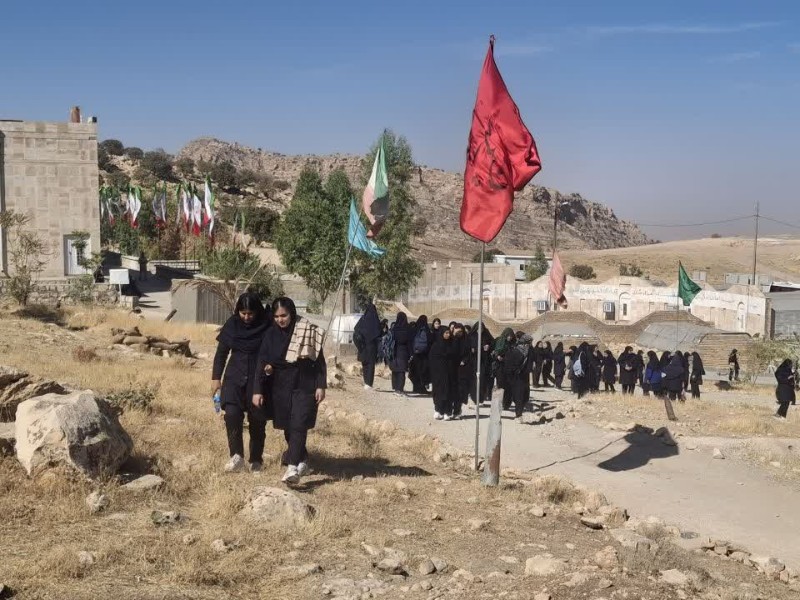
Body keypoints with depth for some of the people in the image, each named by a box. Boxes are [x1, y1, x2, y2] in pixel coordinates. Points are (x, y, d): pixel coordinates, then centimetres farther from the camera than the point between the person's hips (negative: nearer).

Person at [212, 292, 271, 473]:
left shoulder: (266, 326, -8)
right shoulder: (232, 324, -1)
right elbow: (222, 352, 7)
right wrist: (216, 378, 5)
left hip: (259, 378, -2)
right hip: (235, 377, 2)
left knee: (257, 420, 2)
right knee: (232, 413, -17)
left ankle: (256, 460, 16)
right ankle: (237, 456, -8)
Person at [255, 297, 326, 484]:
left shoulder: (309, 331, -7)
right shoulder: (271, 334, 0)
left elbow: (319, 360, -3)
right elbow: (262, 362, 0)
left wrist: (321, 386, -8)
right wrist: (258, 391, -5)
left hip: (304, 386, -4)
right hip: (280, 387, 4)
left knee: (298, 426, -14)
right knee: (288, 428, 11)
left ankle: (293, 468, -20)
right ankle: (302, 461, 30)